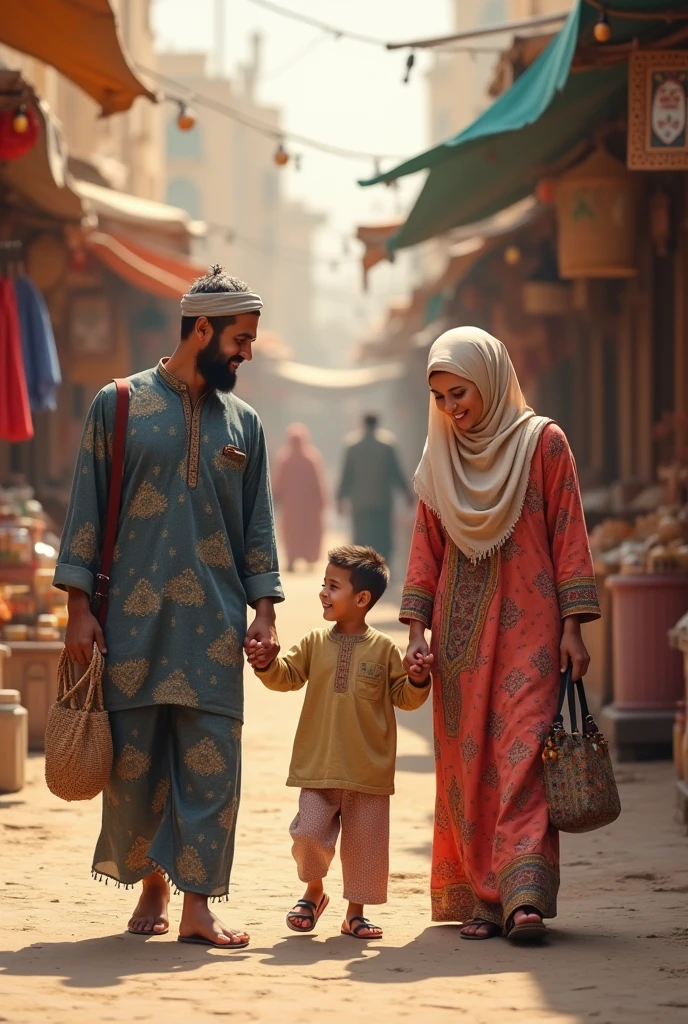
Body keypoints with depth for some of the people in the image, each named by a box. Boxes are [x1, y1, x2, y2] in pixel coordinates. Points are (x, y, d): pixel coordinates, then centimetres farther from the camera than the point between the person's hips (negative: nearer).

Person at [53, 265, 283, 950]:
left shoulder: (243, 423, 12)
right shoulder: (119, 404, 3)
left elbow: (257, 525, 13)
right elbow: (87, 509, 1)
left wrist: (264, 611, 3)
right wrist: (79, 606, -5)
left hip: (214, 625, 2)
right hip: (132, 618, -2)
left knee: (211, 763, -4)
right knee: (133, 760, 1)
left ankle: (197, 906, -2)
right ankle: (151, 880, 21)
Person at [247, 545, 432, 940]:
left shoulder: (384, 649, -1)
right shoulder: (315, 644, 6)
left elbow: (404, 697, 3)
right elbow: (287, 675, 1)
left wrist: (418, 681, -17)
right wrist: (267, 663, -17)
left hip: (368, 771, -1)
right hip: (319, 768, 1)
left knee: (364, 842, 4)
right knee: (309, 833, -7)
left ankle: (356, 913, 19)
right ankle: (314, 892, 21)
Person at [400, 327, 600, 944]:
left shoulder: (542, 443, 0)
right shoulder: (439, 458, 12)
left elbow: (568, 536, -1)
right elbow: (427, 547, 14)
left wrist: (572, 626, -7)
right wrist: (418, 628, 4)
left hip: (527, 624, -4)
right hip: (461, 628, 4)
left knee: (523, 749, -15)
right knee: (467, 760, 0)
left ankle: (524, 894, -23)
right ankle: (484, 900, 2)